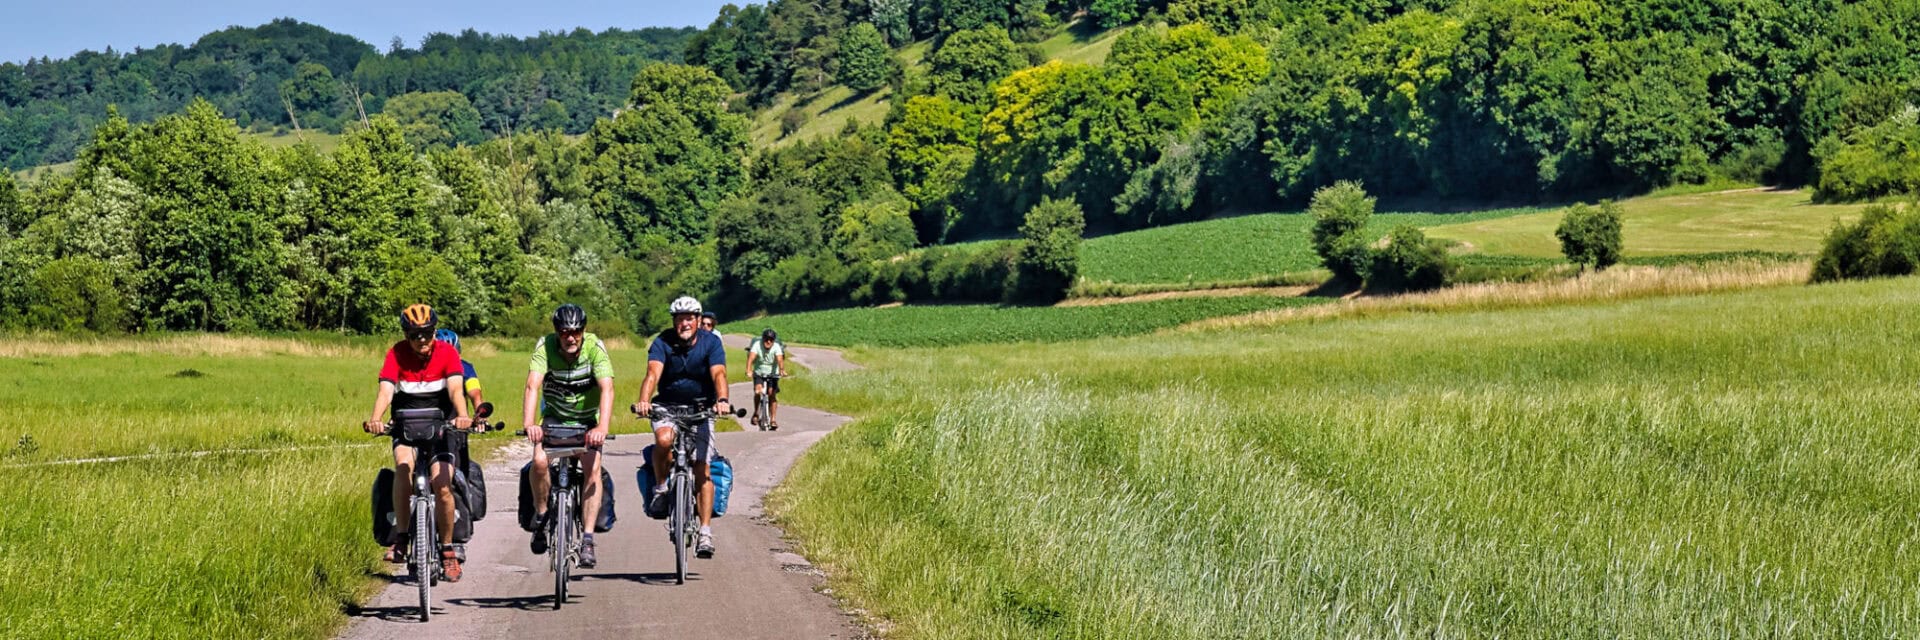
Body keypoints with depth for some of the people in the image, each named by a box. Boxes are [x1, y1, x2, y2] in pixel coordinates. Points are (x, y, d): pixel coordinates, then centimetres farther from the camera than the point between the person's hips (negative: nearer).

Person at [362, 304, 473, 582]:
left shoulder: (447, 353, -11)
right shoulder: (397, 354, -11)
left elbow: (455, 389, -25)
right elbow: (385, 391, -23)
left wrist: (463, 416, -46)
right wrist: (375, 419, -43)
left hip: (440, 425, -1)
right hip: (406, 425, 1)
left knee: (442, 486, -15)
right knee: (403, 465, -30)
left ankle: (447, 549, 5)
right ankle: (401, 538, -23)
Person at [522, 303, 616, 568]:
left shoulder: (595, 347, -22)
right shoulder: (545, 346, -20)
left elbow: (607, 388, -34)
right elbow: (533, 385, -33)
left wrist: (602, 427, -49)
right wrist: (529, 423, -49)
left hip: (587, 419, 0)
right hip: (554, 417, 0)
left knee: (593, 468, -23)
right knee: (539, 461, -25)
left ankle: (588, 539, -19)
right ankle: (541, 514, 0)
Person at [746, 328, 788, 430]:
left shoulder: (776, 347, -17)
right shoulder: (757, 345, -17)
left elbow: (780, 359, -32)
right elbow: (751, 357, -31)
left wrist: (782, 370, -51)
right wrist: (748, 370, -48)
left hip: (772, 374, 0)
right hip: (759, 373, 0)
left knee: (772, 394, -13)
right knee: (758, 390, -23)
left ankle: (773, 420, -6)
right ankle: (756, 413, -2)